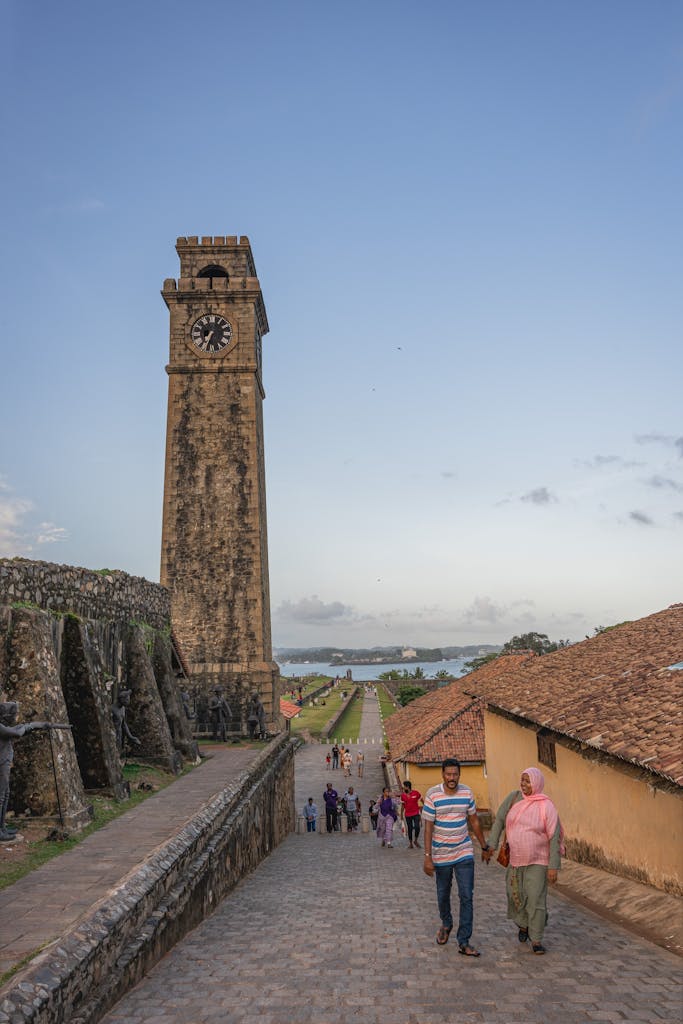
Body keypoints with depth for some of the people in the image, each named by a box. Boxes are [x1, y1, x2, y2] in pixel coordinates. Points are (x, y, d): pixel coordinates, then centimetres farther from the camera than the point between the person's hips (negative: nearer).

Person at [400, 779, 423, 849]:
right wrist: (401, 815, 7)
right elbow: (402, 805, 7)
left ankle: (416, 840, 9)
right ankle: (410, 844, 19)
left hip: (416, 813, -2)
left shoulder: (416, 793, -9)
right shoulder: (403, 795, -2)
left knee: (417, 827, -15)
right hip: (407, 815, 2)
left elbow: (421, 799, 7)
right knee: (409, 829, 7)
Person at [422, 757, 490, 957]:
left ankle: (464, 942, 3)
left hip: (464, 852, 2)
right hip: (441, 854, -2)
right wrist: (427, 858, -14)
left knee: (466, 897, -4)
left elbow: (474, 821, 8)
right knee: (443, 894, 14)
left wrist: (485, 846, 13)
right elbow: (428, 827, -12)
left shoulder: (467, 793, -4)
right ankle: (446, 924, 42)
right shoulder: (433, 795, -15)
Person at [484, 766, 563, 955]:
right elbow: (499, 820, 3)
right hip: (515, 859, 4)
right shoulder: (514, 797, -5)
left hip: (537, 861, -4)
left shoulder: (546, 806, -15)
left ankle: (536, 939, 12)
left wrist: (554, 866, -16)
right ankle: (523, 924, 42)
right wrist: (491, 845, -1)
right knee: (516, 896, 16)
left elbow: (555, 837, -14)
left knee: (536, 900, -4)